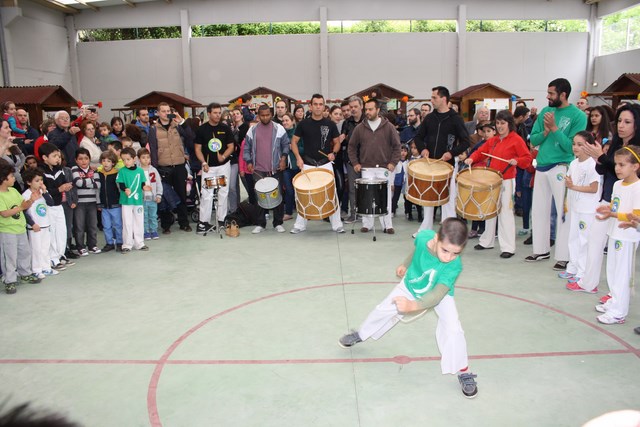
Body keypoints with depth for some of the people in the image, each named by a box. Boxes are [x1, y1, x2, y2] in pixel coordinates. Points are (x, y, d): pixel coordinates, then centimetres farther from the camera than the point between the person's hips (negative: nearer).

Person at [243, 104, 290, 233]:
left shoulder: (278, 128, 2)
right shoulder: (252, 130, 6)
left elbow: (286, 145, 6)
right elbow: (246, 148, 12)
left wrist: (283, 158, -7)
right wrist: (249, 162, 2)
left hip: (276, 169, -1)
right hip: (258, 170, 1)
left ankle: (278, 223, 14)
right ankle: (261, 224, 14)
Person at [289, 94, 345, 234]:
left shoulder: (330, 124, 1)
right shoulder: (303, 124, 0)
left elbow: (337, 142, 9)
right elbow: (294, 142, 5)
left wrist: (333, 153, -10)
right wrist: (298, 157, -8)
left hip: (326, 164, 0)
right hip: (308, 164, 0)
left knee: (332, 194, 0)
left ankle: (336, 224, 11)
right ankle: (300, 225, 17)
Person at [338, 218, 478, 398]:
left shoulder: (455, 266, -42)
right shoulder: (424, 236, -34)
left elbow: (437, 295, -52)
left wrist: (412, 306, -69)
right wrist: (405, 265, 9)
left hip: (440, 294, -3)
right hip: (411, 284, 3)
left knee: (453, 329, -21)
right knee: (383, 309, 13)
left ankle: (463, 372, 3)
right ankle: (360, 334, 42)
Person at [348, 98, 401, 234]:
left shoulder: (389, 127, 2)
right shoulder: (360, 128, 6)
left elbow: (397, 146, 4)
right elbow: (352, 146, 13)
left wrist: (393, 163, -4)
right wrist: (355, 163, 5)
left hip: (385, 168, -1)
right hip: (366, 168, 1)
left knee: (385, 197, 2)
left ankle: (387, 225, 11)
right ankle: (367, 224, 12)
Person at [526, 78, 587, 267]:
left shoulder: (577, 115, -6)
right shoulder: (545, 111, 10)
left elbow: (572, 146, -14)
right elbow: (533, 140, 7)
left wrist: (554, 128, -18)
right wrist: (545, 131, -12)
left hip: (561, 168, -6)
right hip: (541, 168, 6)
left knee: (563, 212, -3)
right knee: (539, 210, 12)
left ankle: (564, 256, 4)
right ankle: (541, 250, 26)